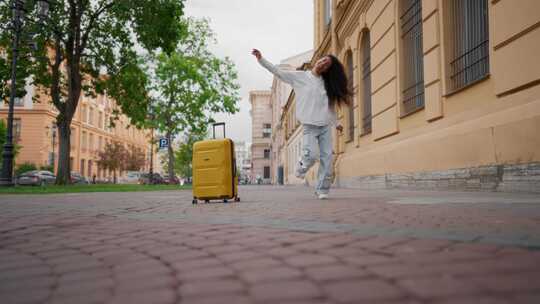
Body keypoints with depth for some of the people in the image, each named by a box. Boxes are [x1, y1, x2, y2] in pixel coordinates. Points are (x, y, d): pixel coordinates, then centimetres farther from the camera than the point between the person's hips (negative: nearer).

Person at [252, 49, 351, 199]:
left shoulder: (327, 83, 14)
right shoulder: (300, 76, 4)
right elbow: (278, 72, 0)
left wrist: (336, 123, 24)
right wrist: (261, 59, -6)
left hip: (326, 126, 4)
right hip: (310, 125, -4)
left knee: (327, 158, -2)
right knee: (311, 156, -16)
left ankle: (322, 190, 8)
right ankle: (301, 167, 19)